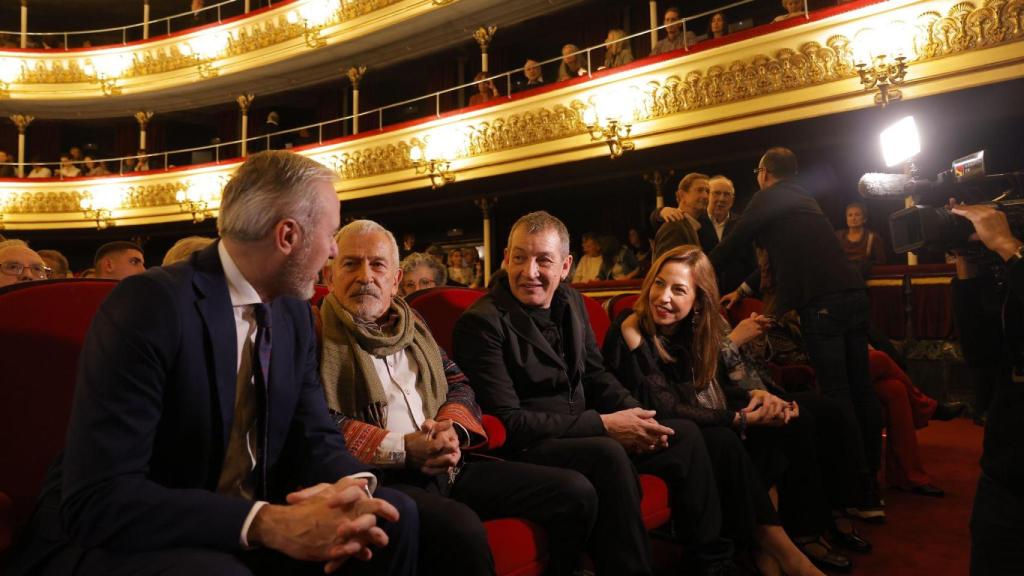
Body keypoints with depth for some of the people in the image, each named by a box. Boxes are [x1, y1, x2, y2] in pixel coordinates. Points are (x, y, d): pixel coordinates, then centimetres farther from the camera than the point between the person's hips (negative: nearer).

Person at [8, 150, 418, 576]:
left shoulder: (294, 313, 2)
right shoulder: (149, 303, -22)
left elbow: (314, 437, 0)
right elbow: (96, 499, -28)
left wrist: (353, 488, -23)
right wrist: (267, 523, -37)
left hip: (241, 536, 7)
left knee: (393, 517, -8)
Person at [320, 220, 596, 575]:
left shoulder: (410, 322, 20)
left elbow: (459, 384, 19)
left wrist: (453, 429, -4)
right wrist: (402, 449, -18)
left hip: (447, 466, 7)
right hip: (379, 478, -6)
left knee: (576, 493, -3)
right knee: (460, 526, -38)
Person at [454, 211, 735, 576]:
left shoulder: (571, 303, 5)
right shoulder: (481, 322, -18)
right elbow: (507, 422, -21)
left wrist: (637, 417, -7)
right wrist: (602, 424, -22)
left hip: (583, 432, 8)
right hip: (524, 449, -8)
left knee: (684, 434, 6)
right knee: (608, 455, -34)